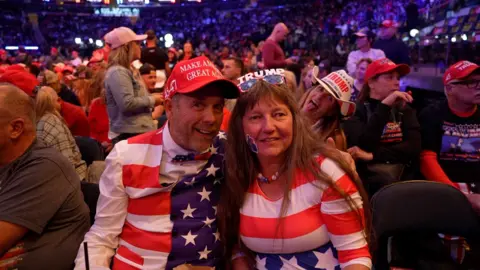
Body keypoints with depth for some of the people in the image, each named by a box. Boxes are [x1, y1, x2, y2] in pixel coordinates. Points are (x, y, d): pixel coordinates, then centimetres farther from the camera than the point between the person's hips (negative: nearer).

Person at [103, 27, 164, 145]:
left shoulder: (125, 71, 20)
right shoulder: (118, 72, -13)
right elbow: (127, 103, -24)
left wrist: (150, 97, 10)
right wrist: (152, 100, -11)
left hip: (137, 132, 10)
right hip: (129, 134, -10)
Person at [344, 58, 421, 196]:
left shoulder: (404, 110, 16)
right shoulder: (357, 110, 4)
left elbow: (414, 147, -1)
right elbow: (363, 146, -15)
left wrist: (372, 155, -11)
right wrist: (384, 106, -16)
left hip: (403, 176, 2)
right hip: (368, 175, -2)